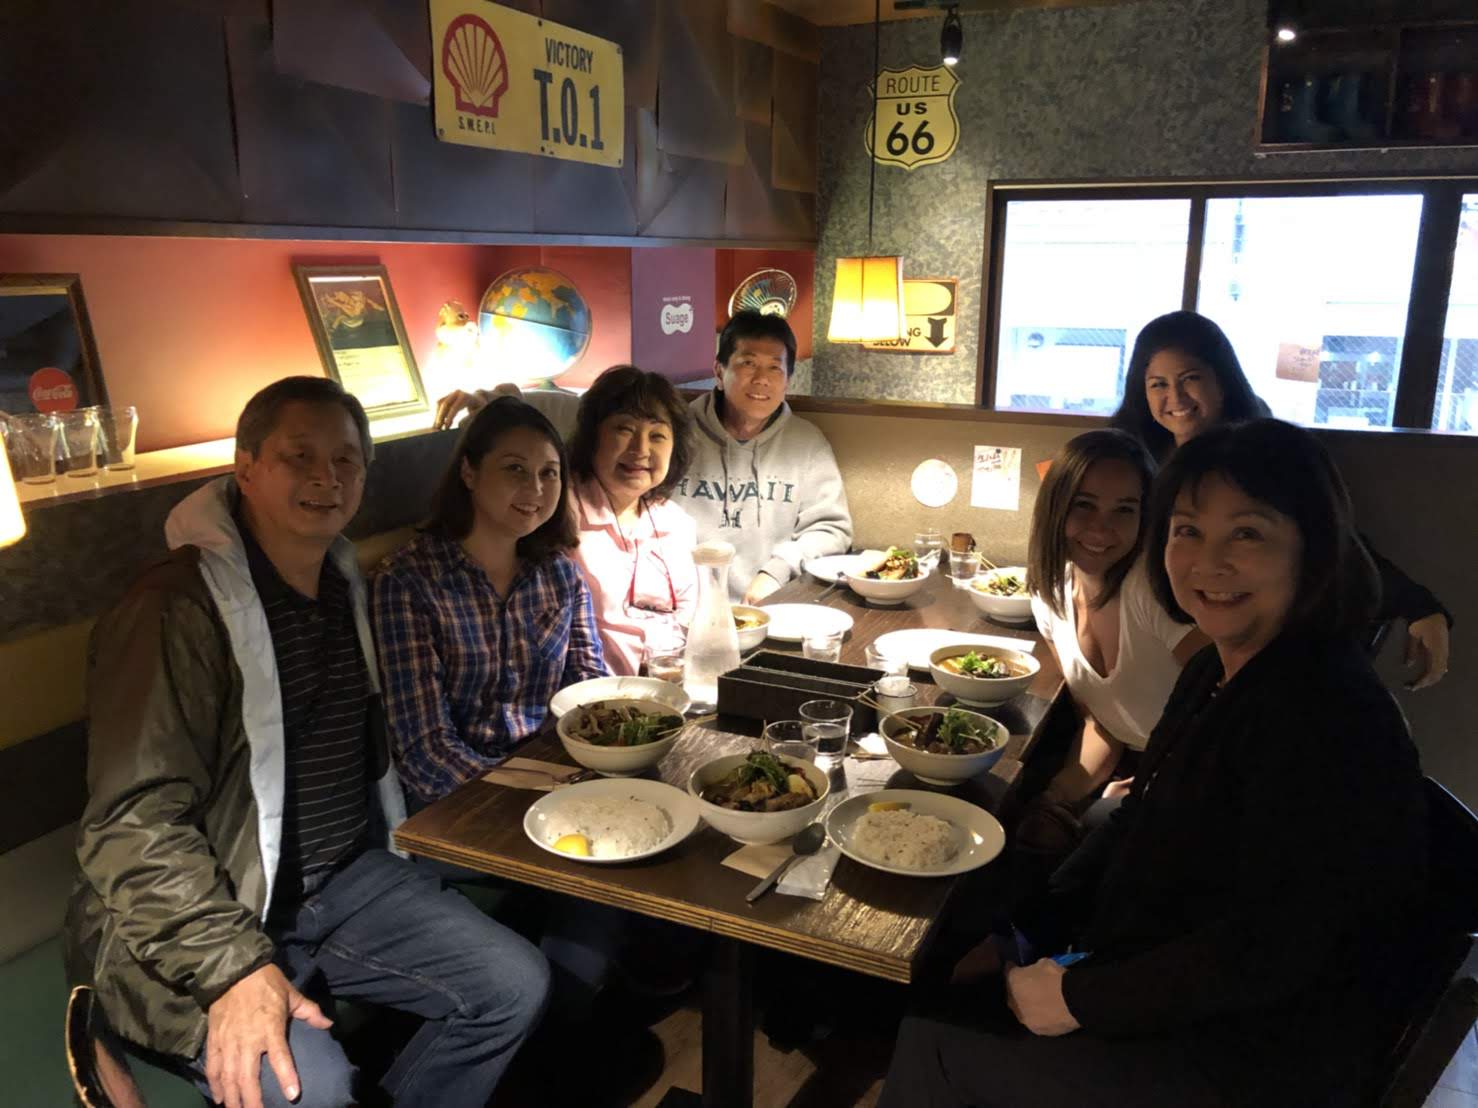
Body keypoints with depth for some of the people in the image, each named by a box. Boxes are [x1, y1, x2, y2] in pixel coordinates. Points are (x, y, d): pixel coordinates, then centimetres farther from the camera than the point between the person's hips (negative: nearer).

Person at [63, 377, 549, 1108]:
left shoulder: (347, 588, 9)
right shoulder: (179, 609, -17)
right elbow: (136, 823, -23)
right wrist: (232, 966, -30)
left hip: (343, 883, 7)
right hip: (193, 921, -7)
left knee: (517, 985, -2)